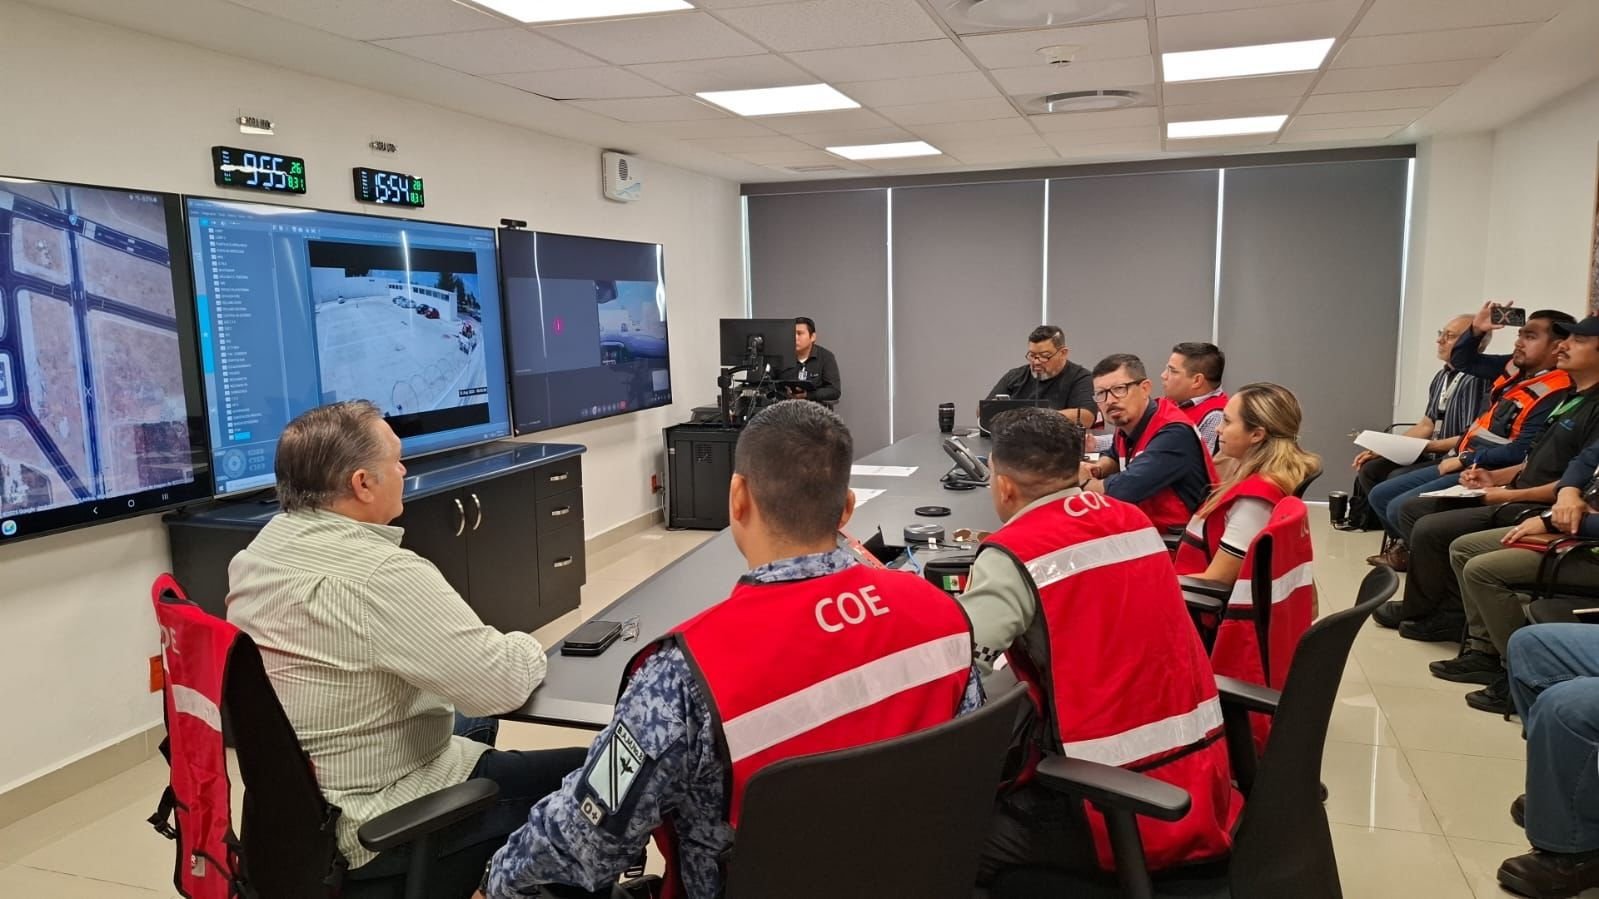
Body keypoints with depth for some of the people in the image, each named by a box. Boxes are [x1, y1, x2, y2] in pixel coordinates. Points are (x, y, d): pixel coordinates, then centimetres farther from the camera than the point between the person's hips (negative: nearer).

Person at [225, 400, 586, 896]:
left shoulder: (257, 552, 0)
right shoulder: (382, 576, -29)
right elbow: (504, 684, -28)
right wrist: (528, 648, -6)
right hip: (370, 828, -9)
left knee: (471, 722, 30)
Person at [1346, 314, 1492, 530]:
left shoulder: (1476, 380, -17)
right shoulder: (1442, 377, 12)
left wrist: (1429, 446, -19)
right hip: (1432, 455, 9)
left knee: (1397, 479, -26)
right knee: (1369, 470, -1)